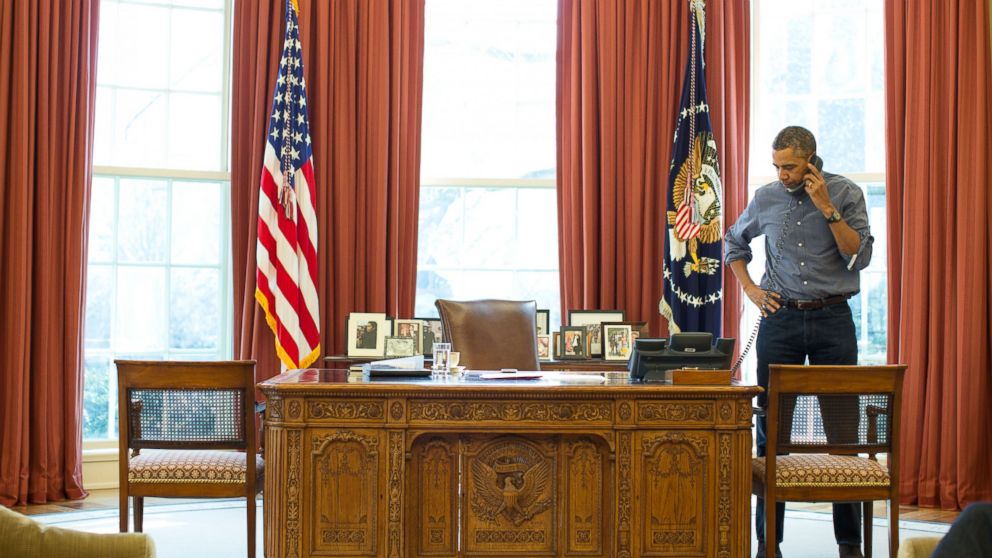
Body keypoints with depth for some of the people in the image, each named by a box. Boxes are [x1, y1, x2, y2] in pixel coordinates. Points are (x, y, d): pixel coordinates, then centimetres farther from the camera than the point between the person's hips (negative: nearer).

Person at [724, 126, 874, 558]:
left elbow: (859, 256, -10)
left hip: (832, 318, -1)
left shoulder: (846, 194, -1)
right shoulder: (766, 199, 5)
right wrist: (749, 288, 9)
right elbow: (733, 243, 21)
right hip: (780, 317, 2)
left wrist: (826, 208, -15)